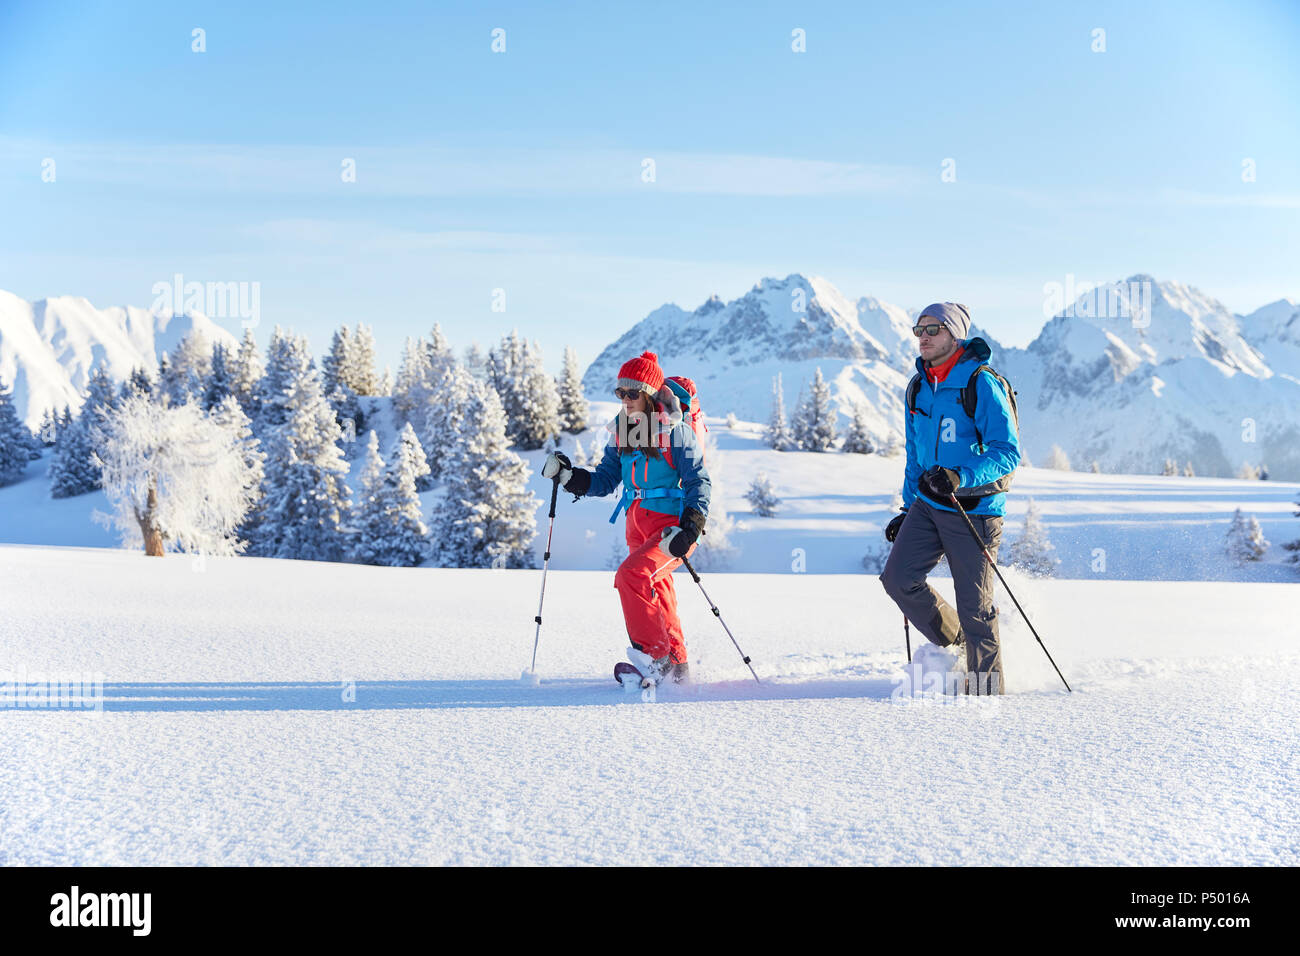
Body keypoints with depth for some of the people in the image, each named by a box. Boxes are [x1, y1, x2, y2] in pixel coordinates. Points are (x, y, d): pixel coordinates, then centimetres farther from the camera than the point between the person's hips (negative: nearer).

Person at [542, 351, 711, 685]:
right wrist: (569, 476, -5)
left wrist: (691, 525, -24)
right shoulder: (621, 429, 7)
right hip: (638, 523, 8)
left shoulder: (675, 430, -12)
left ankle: (655, 654, -19)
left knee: (631, 574, -26)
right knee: (656, 594, 16)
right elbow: (606, 479, 10)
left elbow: (698, 480, -12)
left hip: (673, 523, -8)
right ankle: (675, 665, 32)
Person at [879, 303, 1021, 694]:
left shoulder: (982, 384, -12)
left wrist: (960, 477, -31)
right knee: (897, 578, -7)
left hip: (975, 509, -7)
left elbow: (1007, 452, -17)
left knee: (974, 605, -3)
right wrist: (908, 509, 20)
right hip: (928, 505, 7)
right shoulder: (918, 388, 11)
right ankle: (953, 644, 15)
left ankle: (988, 683, 15)